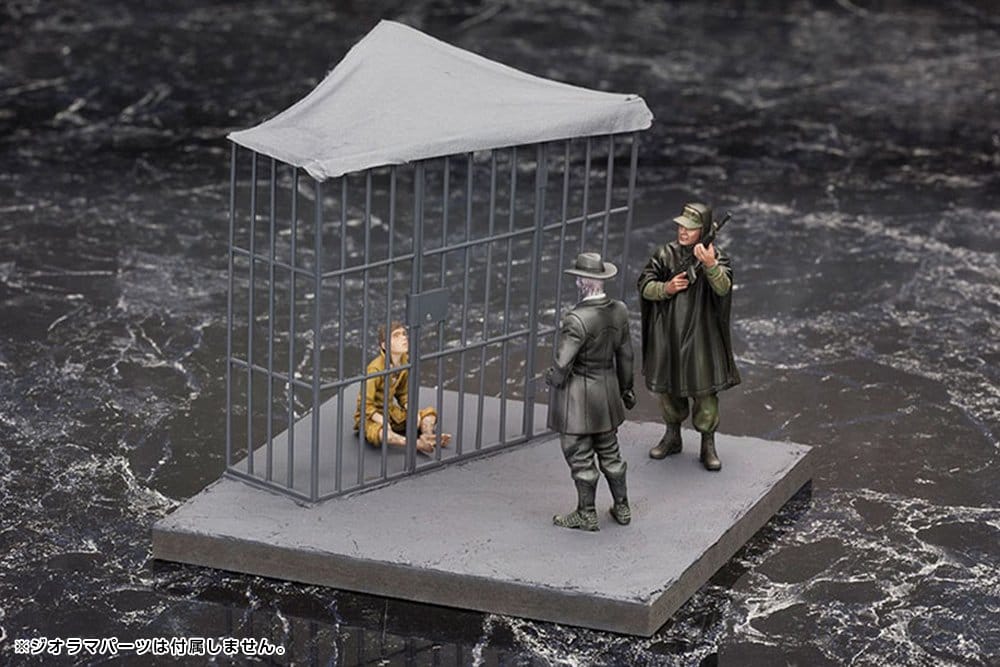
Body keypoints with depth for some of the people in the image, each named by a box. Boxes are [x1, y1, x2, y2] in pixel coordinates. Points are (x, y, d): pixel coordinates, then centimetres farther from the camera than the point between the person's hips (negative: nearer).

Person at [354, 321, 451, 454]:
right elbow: (366, 404, -22)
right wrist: (383, 421, -31)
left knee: (430, 413, 1)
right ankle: (418, 444, -54)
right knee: (380, 432, -41)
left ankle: (427, 435, -30)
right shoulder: (376, 368, -24)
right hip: (370, 416, -8)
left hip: (391, 411, 8)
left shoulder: (405, 362, -3)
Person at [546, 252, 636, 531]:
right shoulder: (619, 311, -5)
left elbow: (561, 363, -24)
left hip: (577, 393, -7)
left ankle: (587, 515, 19)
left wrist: (553, 379, -2)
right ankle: (622, 507, 31)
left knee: (580, 456, 8)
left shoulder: (577, 320, -27)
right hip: (607, 390, 7)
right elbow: (625, 354, 7)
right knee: (609, 451, 21)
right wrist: (626, 387, 19)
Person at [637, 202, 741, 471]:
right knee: (667, 387, 15)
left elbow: (723, 288, -27)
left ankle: (708, 446, 13)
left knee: (705, 390, 1)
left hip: (700, 335, -3)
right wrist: (666, 288, -18)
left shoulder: (716, 257, -9)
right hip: (667, 333, 3)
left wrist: (710, 265, -45)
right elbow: (644, 285, 1)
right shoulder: (666, 254, 0)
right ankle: (672, 436, 33)